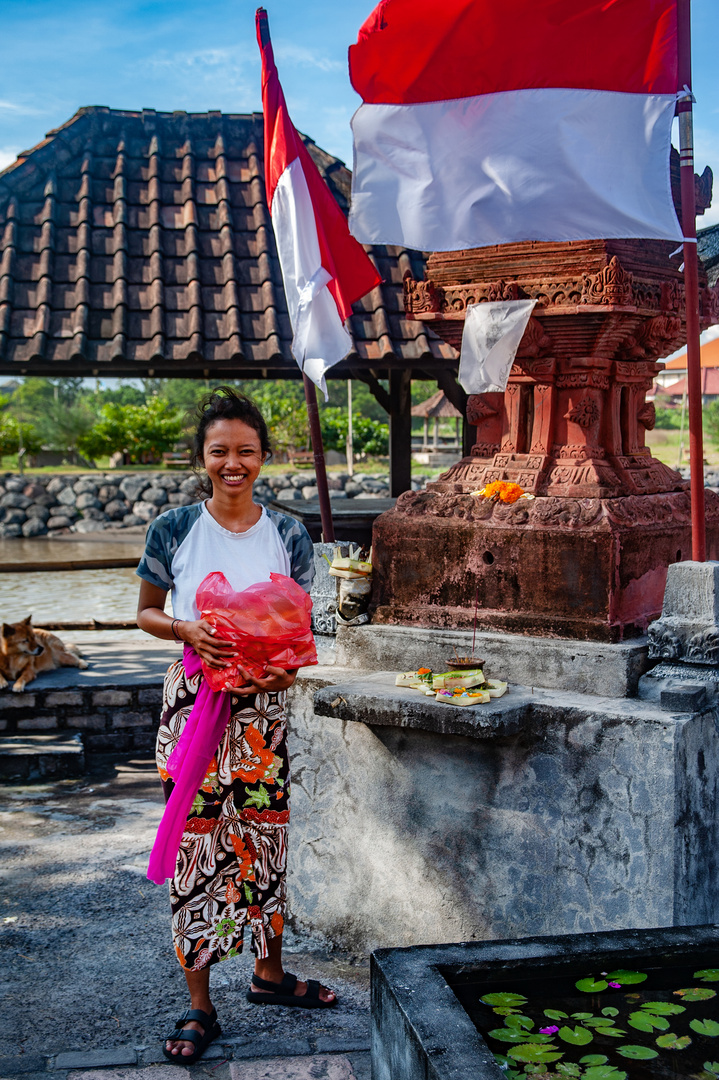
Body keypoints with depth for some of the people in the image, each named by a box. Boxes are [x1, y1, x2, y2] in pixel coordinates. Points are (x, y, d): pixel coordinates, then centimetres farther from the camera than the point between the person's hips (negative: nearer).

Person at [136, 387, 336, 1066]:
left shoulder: (288, 536, 1)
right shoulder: (173, 530, -4)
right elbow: (145, 612, 5)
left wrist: (285, 667, -13)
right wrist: (188, 631, -15)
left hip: (263, 705, 2)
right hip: (193, 699, -2)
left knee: (265, 838, 11)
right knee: (195, 844, 1)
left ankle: (269, 973, 33)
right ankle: (199, 1007, 15)